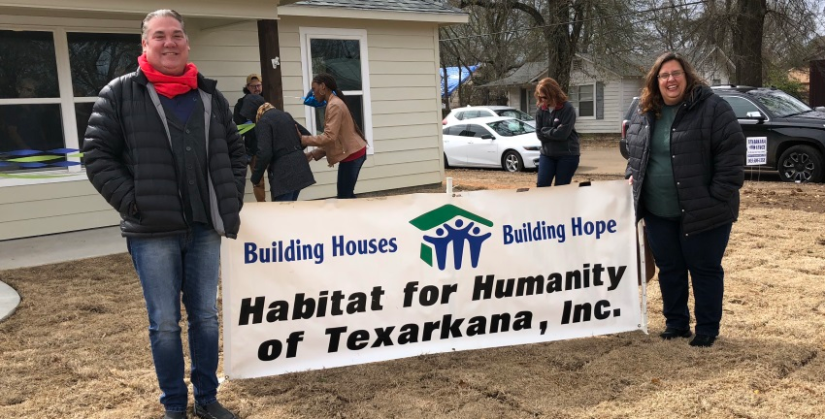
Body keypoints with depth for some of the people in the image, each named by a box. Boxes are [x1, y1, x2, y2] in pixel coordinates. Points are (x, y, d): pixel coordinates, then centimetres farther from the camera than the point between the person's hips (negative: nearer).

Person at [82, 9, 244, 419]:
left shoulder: (210, 96, 11)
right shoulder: (120, 93, 0)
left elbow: (235, 152, 18)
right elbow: (97, 155, -2)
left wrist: (231, 202, 7)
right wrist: (132, 203, -10)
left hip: (205, 228, 3)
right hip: (152, 232, -3)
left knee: (206, 316, 11)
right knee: (165, 323, 5)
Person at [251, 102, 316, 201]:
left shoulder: (263, 121, -4)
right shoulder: (285, 115, 17)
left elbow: (264, 153, -14)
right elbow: (306, 135, 23)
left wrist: (255, 177, -4)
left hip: (283, 172, -7)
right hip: (299, 166, 7)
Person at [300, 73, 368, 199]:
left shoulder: (334, 105, -15)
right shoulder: (334, 103, 16)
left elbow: (329, 137, -24)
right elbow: (333, 138, 15)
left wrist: (302, 139, -19)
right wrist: (314, 154, 8)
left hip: (351, 154, -10)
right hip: (352, 152, 10)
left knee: (344, 197, -8)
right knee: (346, 195, 12)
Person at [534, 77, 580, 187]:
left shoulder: (568, 109, -12)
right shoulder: (540, 111, 2)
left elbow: (563, 133, -19)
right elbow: (539, 134, 0)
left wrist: (545, 130, -7)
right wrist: (554, 131, -12)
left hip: (567, 155, -4)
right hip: (547, 154, 4)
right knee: (541, 186, -2)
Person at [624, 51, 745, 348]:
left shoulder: (712, 108, -10)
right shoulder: (644, 114, 8)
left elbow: (732, 154, -13)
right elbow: (634, 153, 22)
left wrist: (717, 197, -16)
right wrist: (632, 176, 5)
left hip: (703, 211, -5)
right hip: (658, 213, 5)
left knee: (705, 270, 6)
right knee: (669, 269, 13)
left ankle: (707, 329, 19)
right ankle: (676, 323, 28)